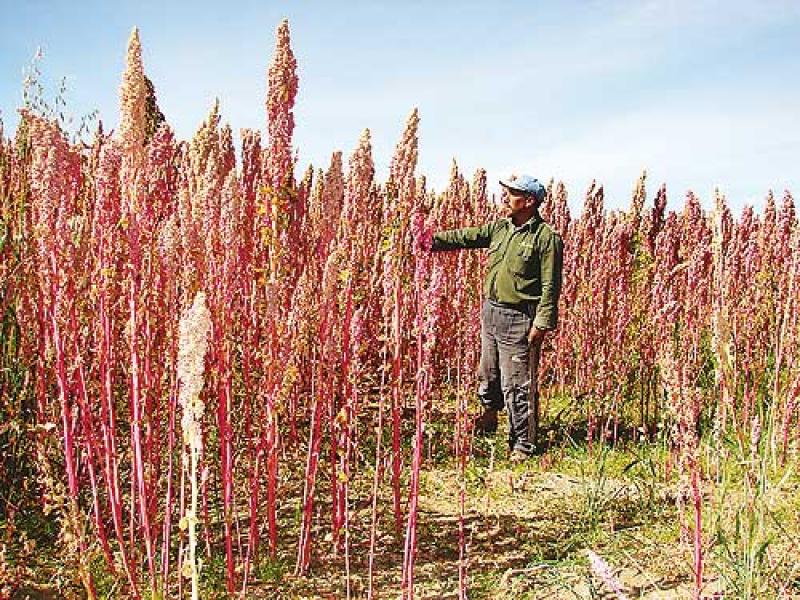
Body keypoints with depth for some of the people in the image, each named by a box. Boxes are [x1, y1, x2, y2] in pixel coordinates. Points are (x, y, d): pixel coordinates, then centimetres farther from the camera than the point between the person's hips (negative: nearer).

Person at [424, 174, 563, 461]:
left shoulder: (546, 237, -11)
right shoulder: (500, 227, 10)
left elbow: (550, 286, -13)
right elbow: (465, 237, 6)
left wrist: (542, 323, -17)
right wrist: (430, 240, -4)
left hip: (519, 319, -7)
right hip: (490, 311, 7)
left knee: (516, 385, -1)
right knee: (488, 374, 21)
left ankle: (522, 444, 12)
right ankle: (489, 417, 46)